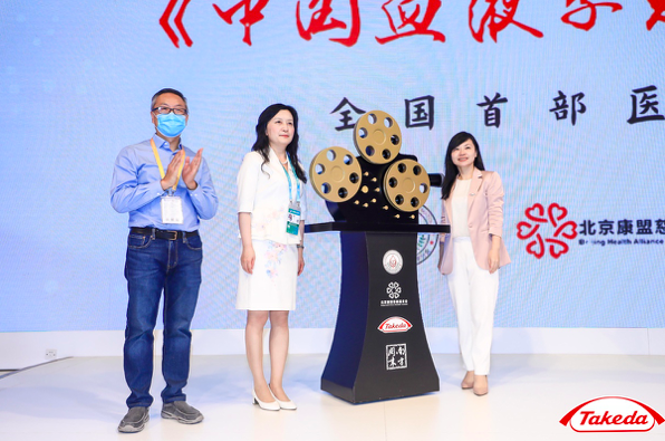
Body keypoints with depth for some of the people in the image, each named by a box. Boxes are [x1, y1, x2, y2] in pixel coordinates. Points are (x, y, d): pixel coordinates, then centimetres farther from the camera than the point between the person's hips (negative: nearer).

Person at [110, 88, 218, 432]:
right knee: (140, 326, -3)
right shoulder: (133, 155, 9)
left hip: (188, 249, 3)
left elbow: (209, 210, 9)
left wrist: (191, 183, -8)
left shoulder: (196, 160, 17)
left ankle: (174, 400, 16)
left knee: (180, 326, 5)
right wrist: (164, 183, -12)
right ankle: (138, 404, 9)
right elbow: (120, 200, -6)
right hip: (146, 246, -2)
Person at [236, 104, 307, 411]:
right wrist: (247, 246, -13)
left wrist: (300, 249, 14)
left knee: (281, 318, 4)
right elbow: (244, 206, -5)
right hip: (262, 245, -5)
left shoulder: (295, 166, 20)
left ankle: (276, 385, 10)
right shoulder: (255, 160, 3)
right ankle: (259, 386, 6)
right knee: (258, 315, -3)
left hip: (287, 247, 5)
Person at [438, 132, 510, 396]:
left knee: (481, 313, -8)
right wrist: (442, 254, 11)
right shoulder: (449, 185, 17)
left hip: (480, 252, -4)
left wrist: (494, 249, -14)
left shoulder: (489, 179, 5)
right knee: (462, 315, 5)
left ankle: (481, 372, -2)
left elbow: (496, 215, -4)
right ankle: (470, 368, 13)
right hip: (455, 254, 4)